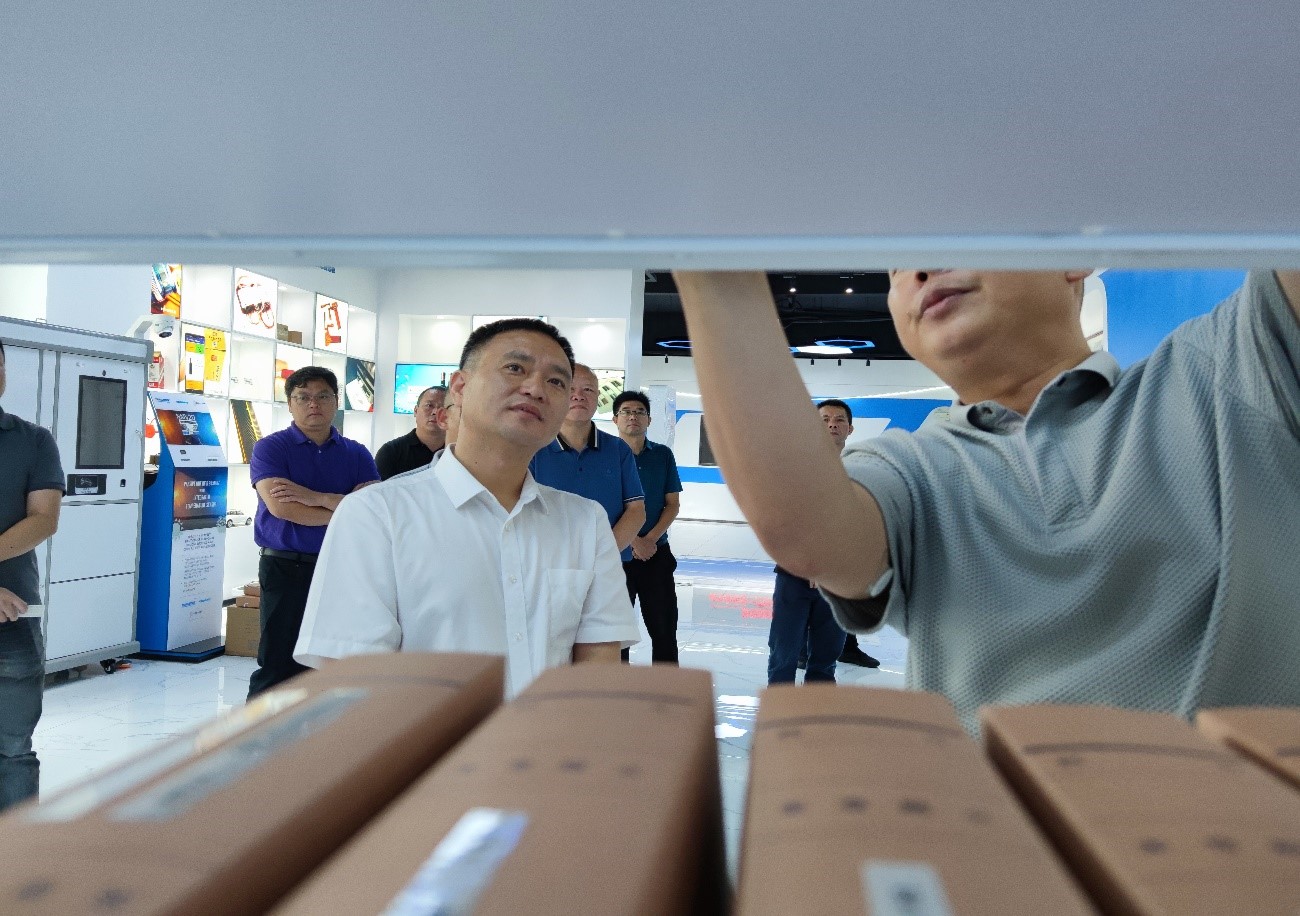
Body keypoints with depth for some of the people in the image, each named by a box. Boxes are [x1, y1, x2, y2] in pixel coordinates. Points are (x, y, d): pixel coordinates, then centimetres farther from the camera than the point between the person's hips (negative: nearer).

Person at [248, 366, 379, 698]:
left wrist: (315, 498, -17)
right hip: (286, 569, -3)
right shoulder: (270, 449, -1)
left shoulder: (357, 454, 8)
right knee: (278, 665, 0)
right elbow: (280, 507, -16)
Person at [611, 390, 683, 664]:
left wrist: (651, 539, -9)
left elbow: (673, 504, 6)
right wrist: (634, 541, -14)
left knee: (664, 628, 6)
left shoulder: (663, 455, 7)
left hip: (657, 553, 3)